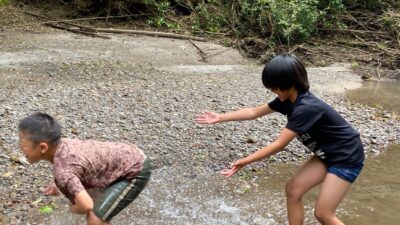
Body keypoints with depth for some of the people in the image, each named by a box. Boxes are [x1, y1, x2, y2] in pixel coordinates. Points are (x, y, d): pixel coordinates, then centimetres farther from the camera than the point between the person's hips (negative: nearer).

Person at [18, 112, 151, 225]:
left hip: (136, 171, -9)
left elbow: (86, 206, -34)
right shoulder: (62, 144, -2)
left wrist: (73, 209, -11)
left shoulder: (62, 170, -27)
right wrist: (60, 188, 7)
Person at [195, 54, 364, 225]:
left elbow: (279, 145, -29)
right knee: (293, 190, 5)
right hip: (327, 154, 9)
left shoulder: (306, 108, -32)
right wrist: (220, 118, 3)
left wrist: (244, 161, -25)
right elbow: (255, 112, 5)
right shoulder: (288, 99, -5)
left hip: (346, 158, -9)